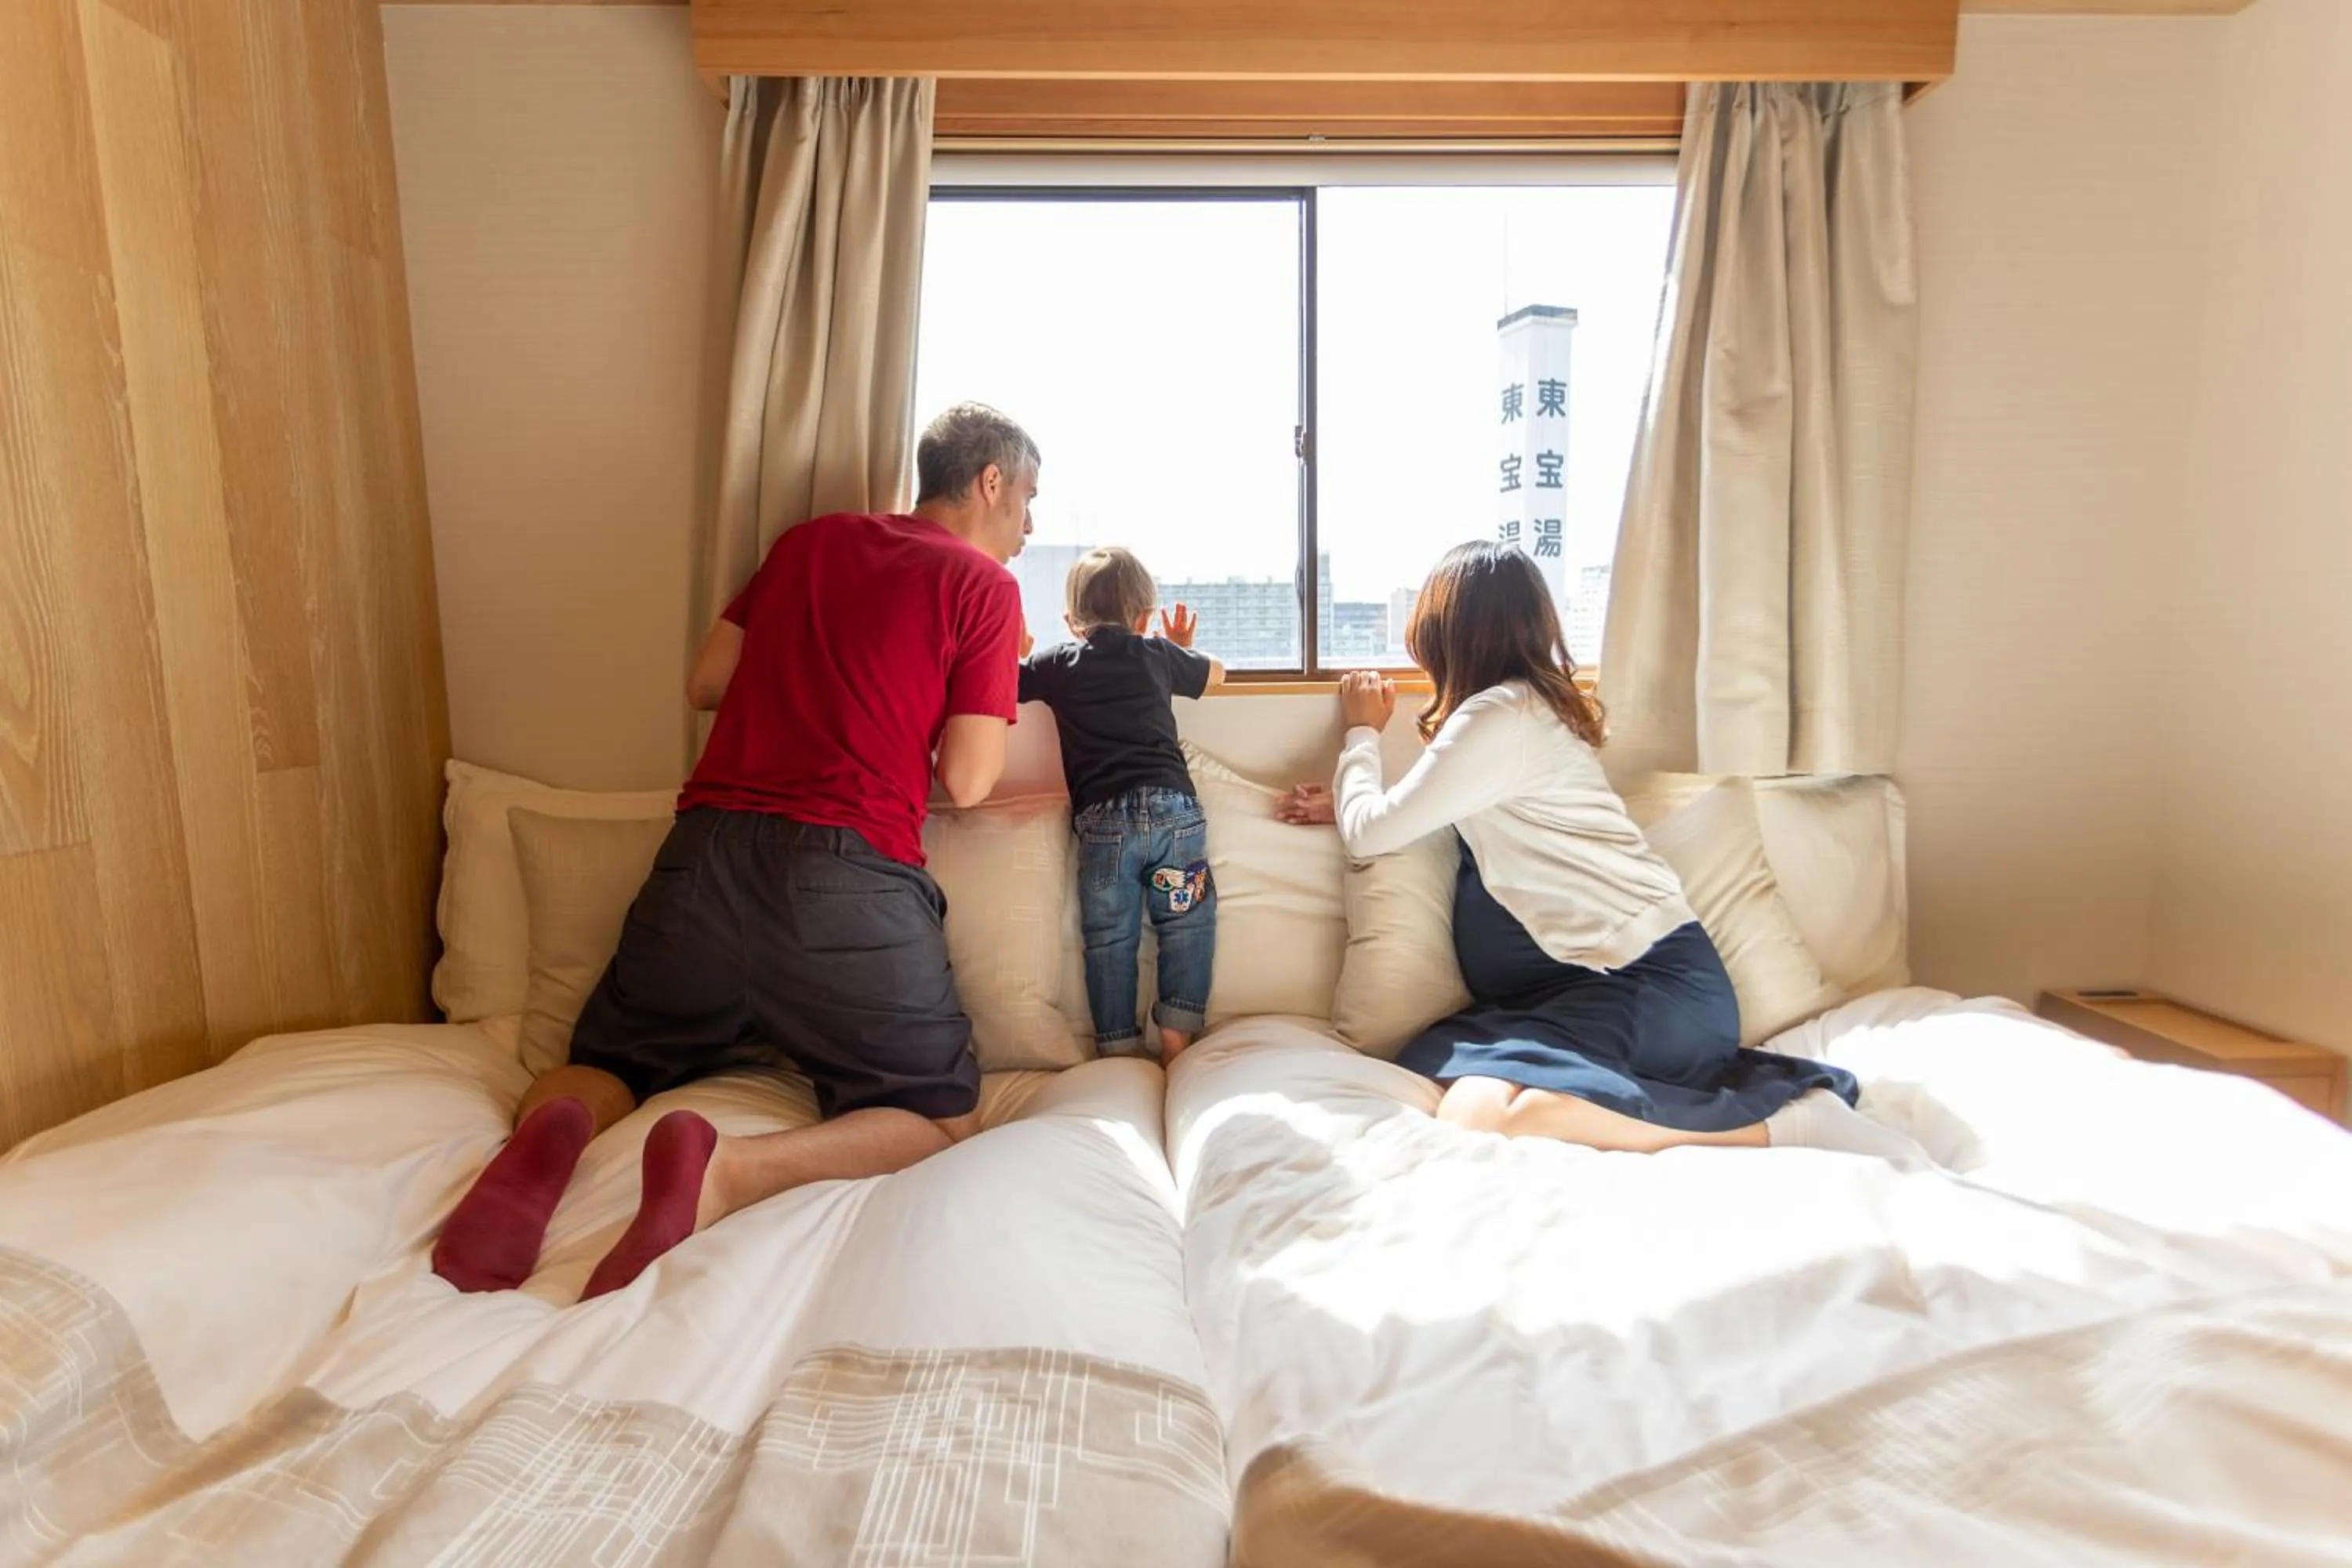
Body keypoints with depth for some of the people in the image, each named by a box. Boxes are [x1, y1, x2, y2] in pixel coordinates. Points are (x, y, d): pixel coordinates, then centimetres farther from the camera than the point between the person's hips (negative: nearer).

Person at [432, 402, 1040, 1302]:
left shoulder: (812, 539, 19)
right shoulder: (984, 584, 3)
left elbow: (704, 684, 20)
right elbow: (967, 781, -1)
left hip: (708, 850, 6)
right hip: (844, 874, -5)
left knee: (607, 1069, 25)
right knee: (942, 1116, 8)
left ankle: (557, 1126, -11)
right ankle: (729, 1171, -18)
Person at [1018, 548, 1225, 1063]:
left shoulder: (1057, 663, 13)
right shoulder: (1158, 654, 17)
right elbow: (1216, 672, 34)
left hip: (1101, 818, 0)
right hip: (1172, 806, 0)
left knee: (1108, 940, 8)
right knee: (1186, 924, 10)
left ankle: (1120, 1050, 12)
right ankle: (1176, 1041, 8)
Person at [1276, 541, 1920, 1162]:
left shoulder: (1499, 716, -12)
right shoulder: (1532, 704, 18)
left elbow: (1371, 835, -6)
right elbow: (1436, 822, 31)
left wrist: (1362, 734, 13)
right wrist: (1346, 803, 19)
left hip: (1648, 981, -10)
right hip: (1633, 973, 10)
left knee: (1482, 1117, -32)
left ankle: (1783, 1121, -17)